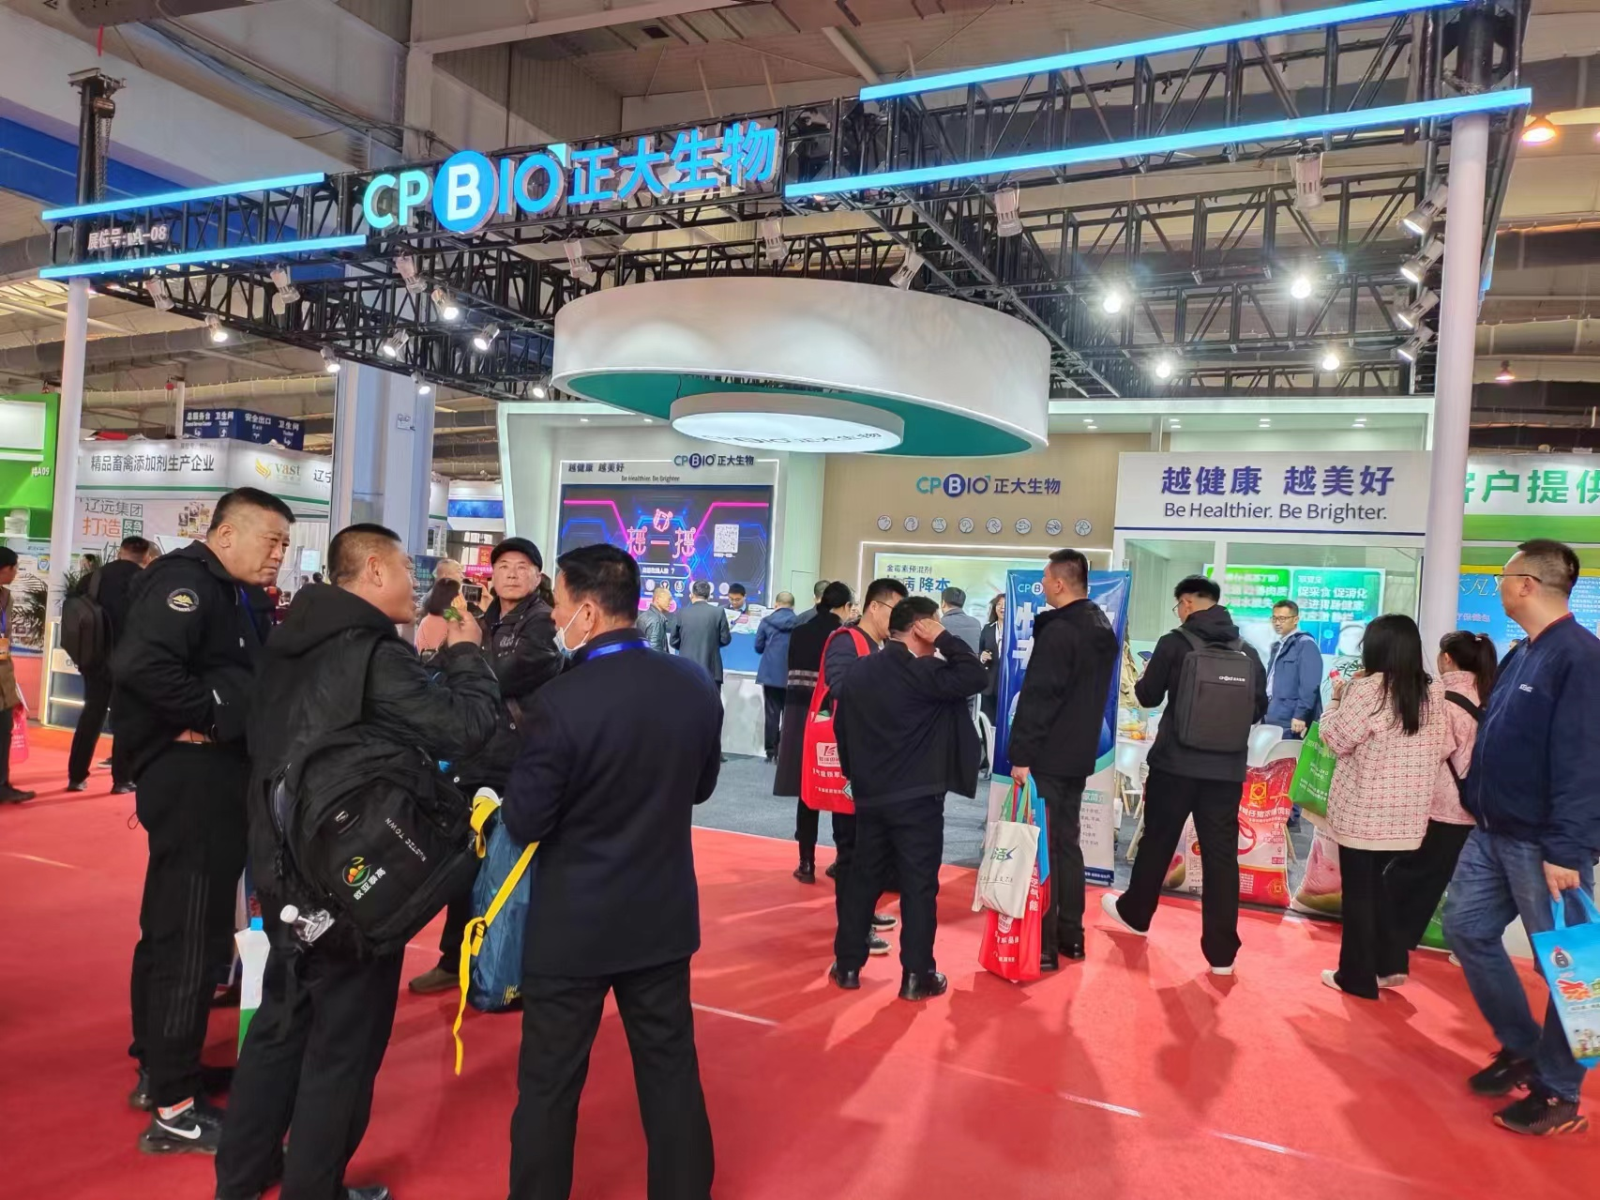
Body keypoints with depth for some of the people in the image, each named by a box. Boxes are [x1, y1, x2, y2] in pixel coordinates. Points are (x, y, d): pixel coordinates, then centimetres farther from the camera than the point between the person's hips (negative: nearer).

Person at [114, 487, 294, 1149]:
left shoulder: (239, 597, 15)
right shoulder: (185, 581, -15)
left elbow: (251, 676, 16)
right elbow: (140, 664, -29)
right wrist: (211, 716, -20)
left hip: (215, 777, 10)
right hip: (193, 778, -10)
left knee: (172, 930, 19)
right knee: (189, 937, -4)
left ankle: (157, 1069, 34)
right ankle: (174, 1110, 7)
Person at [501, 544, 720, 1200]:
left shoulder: (563, 701, -22)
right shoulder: (695, 685, -6)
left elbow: (525, 822, -14)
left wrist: (532, 759, 1)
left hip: (574, 923, -4)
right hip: (664, 916, 5)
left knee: (549, 1084, 13)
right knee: (672, 1073, 17)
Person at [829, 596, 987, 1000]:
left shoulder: (858, 671, 6)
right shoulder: (922, 672, -16)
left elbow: (842, 727, 12)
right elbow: (976, 677, -19)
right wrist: (945, 639, -12)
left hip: (869, 796, 6)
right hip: (917, 798, -6)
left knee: (862, 878, 14)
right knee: (918, 885, 2)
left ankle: (847, 965, 20)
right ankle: (917, 976, 8)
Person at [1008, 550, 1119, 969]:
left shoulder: (1058, 631, -18)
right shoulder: (1103, 629, 11)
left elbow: (1036, 698, -21)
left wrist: (1021, 755, -18)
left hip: (1048, 757, -9)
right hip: (1079, 754, 9)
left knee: (1042, 848, -3)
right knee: (1066, 843, 16)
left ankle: (1043, 945, 0)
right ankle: (1070, 935, 22)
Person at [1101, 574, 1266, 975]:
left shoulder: (1175, 643, -8)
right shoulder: (1248, 651, 3)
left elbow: (1148, 697, -1)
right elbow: (1260, 709, 12)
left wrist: (1143, 679, 20)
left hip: (1175, 764, -2)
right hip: (1227, 770, 2)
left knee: (1157, 842, 15)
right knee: (1221, 855, 5)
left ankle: (1134, 913, 34)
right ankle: (1222, 951, 8)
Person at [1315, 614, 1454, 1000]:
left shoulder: (1365, 689, -15)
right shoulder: (1433, 693, 2)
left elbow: (1336, 740, -9)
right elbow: (1445, 749, 8)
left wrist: (1336, 699, 3)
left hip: (1362, 811, -5)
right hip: (1407, 814, 6)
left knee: (1358, 892, 5)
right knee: (1383, 886, 20)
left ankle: (1357, 977, 13)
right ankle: (1390, 964, 24)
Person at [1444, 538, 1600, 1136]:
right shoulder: (1519, 655, 11)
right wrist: (1479, 806, 17)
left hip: (1543, 843, -9)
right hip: (1494, 833, 9)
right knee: (1467, 929, 14)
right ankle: (1522, 1047, 30)